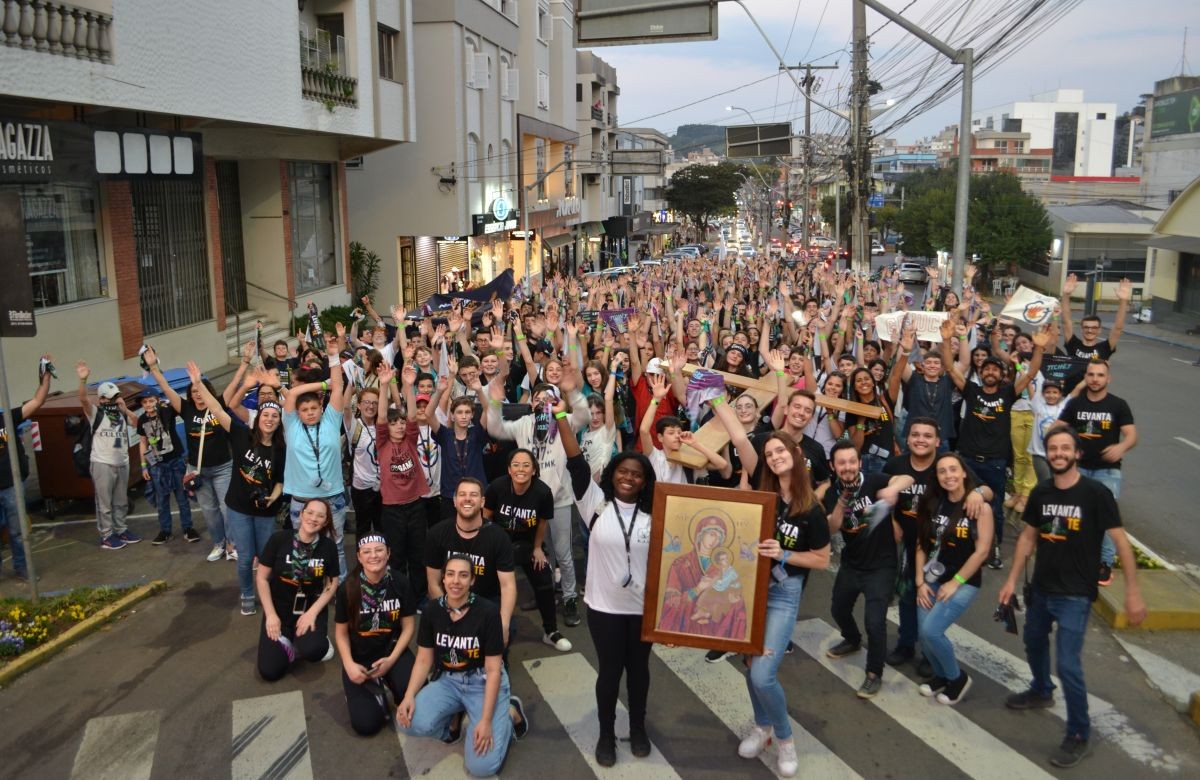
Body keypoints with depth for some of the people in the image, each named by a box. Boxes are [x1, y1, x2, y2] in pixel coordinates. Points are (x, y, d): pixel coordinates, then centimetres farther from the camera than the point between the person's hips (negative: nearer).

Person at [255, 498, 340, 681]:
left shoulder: (329, 547, -9)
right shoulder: (279, 539, -14)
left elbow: (332, 584, -1)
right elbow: (261, 578, -6)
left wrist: (312, 613, -14)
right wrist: (271, 614, -11)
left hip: (311, 607, 0)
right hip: (279, 608, 0)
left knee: (312, 651, -30)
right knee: (270, 671, -12)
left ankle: (316, 636, 7)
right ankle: (287, 639, 18)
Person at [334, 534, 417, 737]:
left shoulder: (400, 583, -10)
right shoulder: (347, 589, -12)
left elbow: (408, 626, -3)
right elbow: (341, 633, -2)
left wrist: (391, 659, -14)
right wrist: (349, 664, -16)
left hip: (392, 650, 1)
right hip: (359, 657, -1)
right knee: (366, 724, -15)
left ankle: (388, 683, 8)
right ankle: (373, 690, 17)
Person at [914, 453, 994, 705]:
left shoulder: (980, 507, -11)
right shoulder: (932, 503, 3)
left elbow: (982, 551, -13)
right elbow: (921, 544, 4)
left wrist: (955, 583, -12)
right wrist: (920, 582, -1)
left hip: (964, 582, -5)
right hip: (931, 579, 5)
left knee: (931, 630, -18)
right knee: (924, 635, 0)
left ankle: (957, 678, 9)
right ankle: (941, 675, 30)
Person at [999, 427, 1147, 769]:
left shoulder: (1096, 493, -16)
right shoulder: (1040, 493, -1)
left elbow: (1120, 541, -13)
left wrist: (1133, 592, -16)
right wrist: (1012, 579, 9)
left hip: (1075, 595, -6)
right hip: (1040, 588, 6)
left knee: (1068, 665, -10)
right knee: (1034, 643, 25)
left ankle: (1079, 736, 9)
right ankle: (1041, 692, 53)